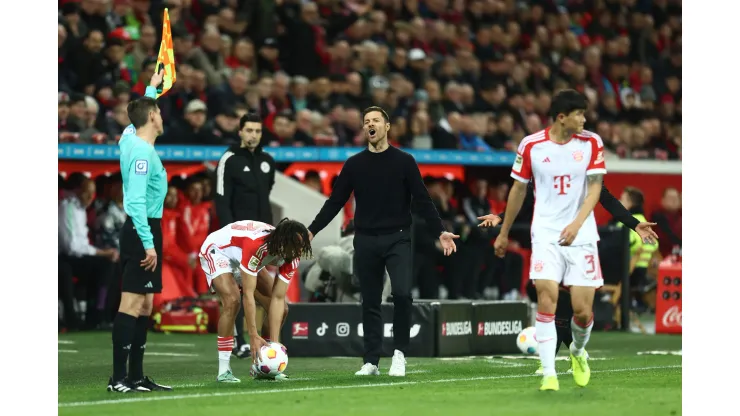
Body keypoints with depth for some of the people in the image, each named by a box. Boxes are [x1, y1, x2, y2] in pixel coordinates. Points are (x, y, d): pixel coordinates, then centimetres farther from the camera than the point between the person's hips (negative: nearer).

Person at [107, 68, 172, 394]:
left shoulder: (132, 139, 10)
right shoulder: (142, 152, -17)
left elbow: (142, 110, 36)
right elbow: (136, 201, -23)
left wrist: (152, 88, 49)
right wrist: (147, 243, -25)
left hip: (142, 230, 10)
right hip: (142, 230, -10)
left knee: (144, 304, 11)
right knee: (132, 303, -12)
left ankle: (136, 377, 14)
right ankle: (119, 378, -14)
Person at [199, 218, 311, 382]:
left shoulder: (292, 257, -23)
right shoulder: (256, 245, -43)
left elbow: (278, 299, -21)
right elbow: (248, 294, -40)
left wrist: (274, 343, -27)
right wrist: (253, 336, -41)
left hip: (244, 259, 7)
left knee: (281, 309, -4)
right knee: (232, 301, -32)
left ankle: (260, 366, 11)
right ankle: (223, 371, -26)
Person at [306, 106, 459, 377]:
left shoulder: (404, 161, 2)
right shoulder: (354, 164, 8)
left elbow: (422, 200, 1)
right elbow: (335, 202, 10)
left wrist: (440, 232, -8)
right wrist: (312, 231, 4)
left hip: (397, 239, -2)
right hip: (366, 241, 3)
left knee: (402, 293, -20)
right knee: (370, 303, 5)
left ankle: (399, 352, -5)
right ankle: (371, 361, 11)